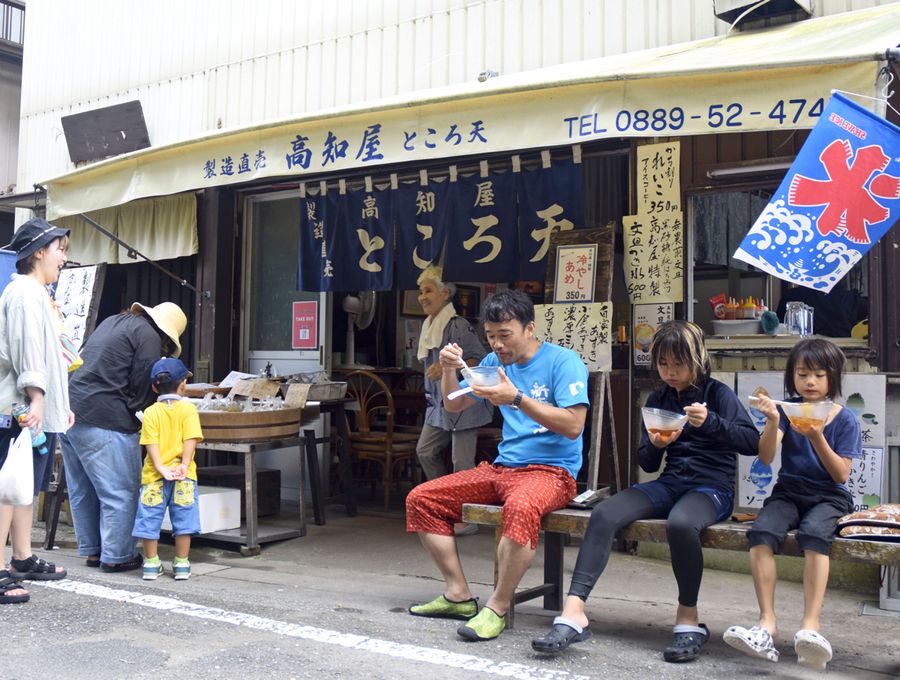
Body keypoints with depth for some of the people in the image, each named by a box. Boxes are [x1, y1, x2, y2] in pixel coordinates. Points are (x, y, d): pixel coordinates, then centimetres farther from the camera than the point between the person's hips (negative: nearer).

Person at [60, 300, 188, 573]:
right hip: (103, 420, -9)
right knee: (120, 493, 0)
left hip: (70, 411, 10)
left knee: (82, 490, 16)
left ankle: (92, 551, 26)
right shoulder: (149, 336, -7)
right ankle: (116, 556, 5)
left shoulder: (113, 322, 19)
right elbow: (142, 387, -11)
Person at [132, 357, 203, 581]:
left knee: (149, 519, 8)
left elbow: (151, 443, -7)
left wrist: (161, 468, -12)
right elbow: (190, 440, -11)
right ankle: (181, 565, 10)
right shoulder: (188, 409, 0)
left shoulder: (150, 412, 3)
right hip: (182, 475, -1)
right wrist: (184, 465, -14)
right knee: (183, 520, 6)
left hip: (154, 474, 1)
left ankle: (151, 564, 13)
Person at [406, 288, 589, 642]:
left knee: (521, 506, -42)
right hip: (501, 467, 7)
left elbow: (573, 426, -18)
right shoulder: (496, 361, 12)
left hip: (551, 470, -7)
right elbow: (454, 406, 19)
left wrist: (517, 398, -24)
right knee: (420, 499, -3)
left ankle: (498, 607, -24)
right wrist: (449, 370, -1)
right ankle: (458, 595, -1)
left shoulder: (563, 361, -8)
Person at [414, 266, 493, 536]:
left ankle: (468, 518, 7)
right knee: (425, 451, 11)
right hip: (440, 402, 10)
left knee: (462, 461, -5)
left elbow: (480, 360, -20)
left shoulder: (457, 326, -16)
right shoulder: (430, 326, 12)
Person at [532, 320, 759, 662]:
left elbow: (752, 442, -10)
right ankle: (574, 612, -27)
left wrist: (711, 422, -25)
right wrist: (655, 445, -9)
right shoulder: (657, 400, 14)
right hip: (670, 483, 5)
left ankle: (688, 618, -18)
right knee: (603, 514, -23)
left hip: (713, 487, -4)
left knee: (680, 522, -40)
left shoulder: (717, 393, 1)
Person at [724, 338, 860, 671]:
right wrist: (772, 421, -24)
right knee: (761, 531, -29)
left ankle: (810, 625, -38)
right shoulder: (787, 410, 5)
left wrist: (817, 437, -19)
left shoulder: (845, 419, 2)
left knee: (814, 532, -36)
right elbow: (766, 457, -7)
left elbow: (841, 475, -5)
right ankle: (767, 623, -30)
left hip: (828, 496, -2)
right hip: (788, 491, 2)